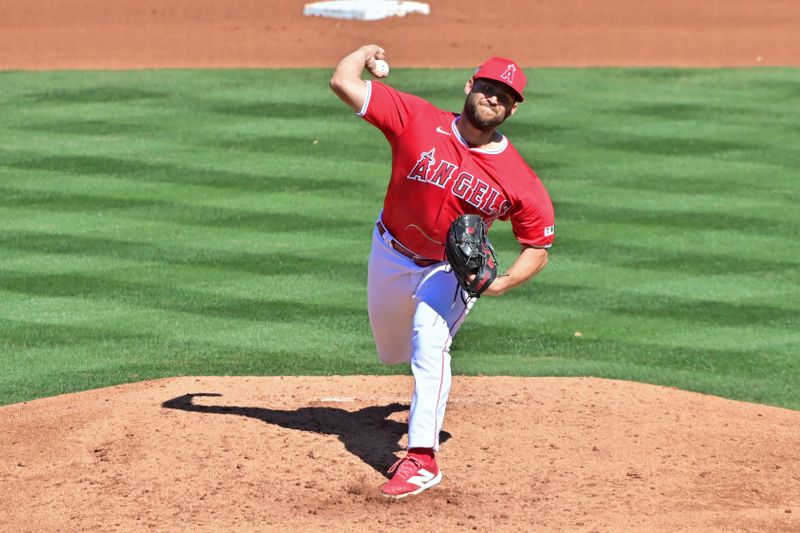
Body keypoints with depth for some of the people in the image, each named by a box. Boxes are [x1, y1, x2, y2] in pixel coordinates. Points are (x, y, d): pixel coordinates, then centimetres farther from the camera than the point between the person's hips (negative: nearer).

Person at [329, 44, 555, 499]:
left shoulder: (521, 184, -23)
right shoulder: (417, 121, -25)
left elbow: (538, 248, -12)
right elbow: (343, 81, -29)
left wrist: (502, 283, -29)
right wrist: (367, 53, -10)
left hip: (453, 268, -3)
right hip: (392, 253, 3)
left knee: (429, 342, -27)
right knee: (393, 351, 21)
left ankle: (423, 458, -26)